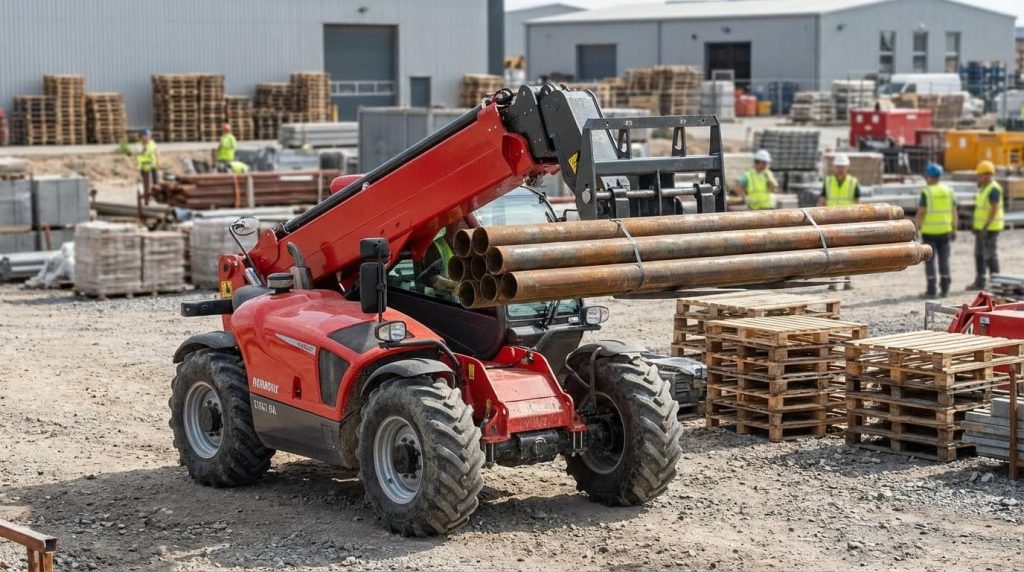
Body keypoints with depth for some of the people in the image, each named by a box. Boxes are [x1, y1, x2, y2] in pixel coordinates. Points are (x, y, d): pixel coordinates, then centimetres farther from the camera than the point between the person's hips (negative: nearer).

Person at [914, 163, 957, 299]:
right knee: (944, 260, 11)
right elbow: (954, 212, 7)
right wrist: (954, 230, 14)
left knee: (929, 261, 0)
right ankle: (945, 289, 11)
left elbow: (920, 213, -14)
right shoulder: (948, 191, 4)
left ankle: (931, 290, -2)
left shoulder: (926, 192, -12)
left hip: (929, 231, -5)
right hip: (944, 231, 5)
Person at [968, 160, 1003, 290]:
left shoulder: (994, 189, -18)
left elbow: (994, 209, -23)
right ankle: (980, 282, 17)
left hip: (990, 228, -10)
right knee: (979, 255, 12)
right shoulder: (983, 188, 14)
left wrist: (986, 226, -27)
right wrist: (976, 225, 19)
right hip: (981, 227, 10)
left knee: (990, 255, -7)